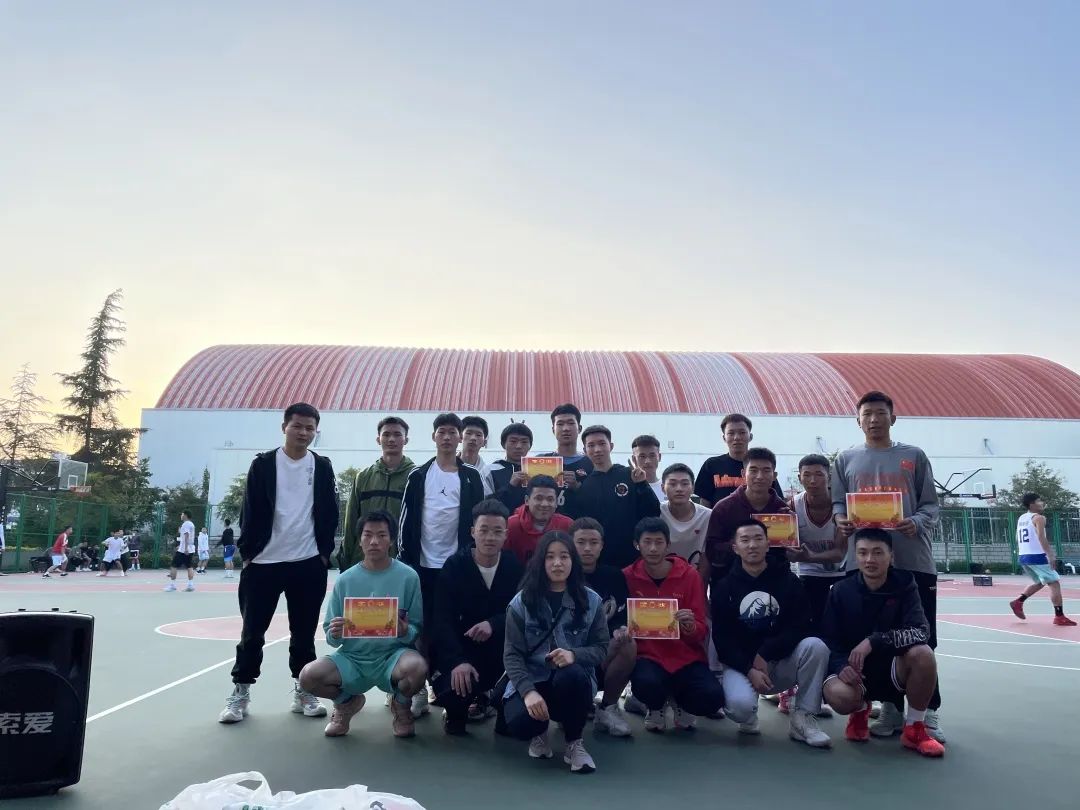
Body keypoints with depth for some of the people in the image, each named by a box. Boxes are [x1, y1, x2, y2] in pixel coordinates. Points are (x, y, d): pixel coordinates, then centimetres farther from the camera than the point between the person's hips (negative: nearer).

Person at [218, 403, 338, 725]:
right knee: (252, 632, 5)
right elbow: (250, 512, 0)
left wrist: (325, 553, 2)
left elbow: (330, 514, 6)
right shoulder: (263, 464, -1)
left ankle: (303, 693, 19)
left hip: (309, 563, 1)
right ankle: (240, 695, 17)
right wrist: (247, 552, -3)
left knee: (304, 634, 9)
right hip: (264, 562, -1)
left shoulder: (322, 467, 4)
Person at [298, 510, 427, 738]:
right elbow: (331, 638, 5)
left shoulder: (408, 576, -5)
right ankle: (347, 702, 14)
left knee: (417, 667, -34)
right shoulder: (346, 579, 2)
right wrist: (334, 635, -18)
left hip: (393, 654, -2)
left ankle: (400, 705, 6)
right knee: (308, 676, -23)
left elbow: (418, 628, -1)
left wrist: (405, 632, -23)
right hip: (353, 657, 2)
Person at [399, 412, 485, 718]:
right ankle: (419, 690, 14)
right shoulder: (419, 475, 4)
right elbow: (407, 519, 3)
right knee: (423, 627, 6)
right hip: (424, 562, 1)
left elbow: (477, 519, 3)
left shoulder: (471, 477, 3)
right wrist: (406, 557, -2)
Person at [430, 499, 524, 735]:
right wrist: (457, 661, -32)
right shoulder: (455, 565, -11)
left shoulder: (515, 566, -5)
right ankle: (456, 712, 12)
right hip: (460, 648, -3)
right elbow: (442, 620, -17)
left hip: (500, 651, 3)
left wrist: (493, 624, -27)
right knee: (454, 691, -29)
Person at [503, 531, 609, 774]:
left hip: (574, 680, 0)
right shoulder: (521, 602, -4)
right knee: (518, 724, -31)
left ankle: (574, 742, -6)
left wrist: (574, 654, -24)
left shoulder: (591, 601, -1)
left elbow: (601, 649, -1)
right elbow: (512, 655, -8)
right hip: (532, 680, 0)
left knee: (572, 675, -37)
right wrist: (528, 691, -25)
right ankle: (539, 731, 12)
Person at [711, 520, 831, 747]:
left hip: (781, 662, 2)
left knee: (816, 646, -27)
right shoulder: (724, 587, -1)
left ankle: (803, 718, -12)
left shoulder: (788, 580, 0)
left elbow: (800, 627, -9)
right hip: (741, 664, -1)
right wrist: (749, 670, -20)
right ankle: (748, 717, 7)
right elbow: (722, 639, -6)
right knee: (740, 705, -33)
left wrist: (765, 654, -20)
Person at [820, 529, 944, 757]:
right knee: (837, 695, -33)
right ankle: (860, 711, 9)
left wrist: (873, 642, -33)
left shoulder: (904, 586, -8)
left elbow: (920, 632, -23)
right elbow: (829, 641, -4)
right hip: (855, 671, 0)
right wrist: (842, 666, -25)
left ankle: (915, 728, -6)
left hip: (894, 669, 0)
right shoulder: (841, 591, -6)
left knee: (923, 653, -32)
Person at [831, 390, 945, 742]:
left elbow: (931, 504, 6)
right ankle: (891, 707, 18)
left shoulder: (914, 456, 10)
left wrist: (917, 523, -16)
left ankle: (927, 712, 9)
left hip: (914, 560, -1)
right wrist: (842, 521, -13)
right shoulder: (846, 459, 12)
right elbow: (838, 503, 10)